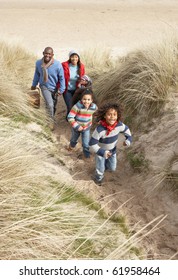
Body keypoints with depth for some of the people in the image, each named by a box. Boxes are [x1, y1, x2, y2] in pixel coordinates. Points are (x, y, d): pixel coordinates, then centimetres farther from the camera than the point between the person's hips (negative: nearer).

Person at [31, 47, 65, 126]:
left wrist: (61, 89, -14)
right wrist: (34, 84, 14)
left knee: (53, 106, 15)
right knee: (50, 105, -16)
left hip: (54, 88, 0)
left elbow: (61, 78, -13)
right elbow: (37, 74, 4)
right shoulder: (38, 63, -14)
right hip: (44, 87, 0)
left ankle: (51, 118, 41)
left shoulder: (57, 64, -23)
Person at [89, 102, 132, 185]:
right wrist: (102, 152, -38)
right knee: (100, 170, 15)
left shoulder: (119, 125, -25)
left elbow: (126, 129, 0)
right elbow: (92, 144, -32)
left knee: (112, 168, 22)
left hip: (112, 151, 4)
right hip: (100, 151, -4)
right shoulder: (99, 129, -40)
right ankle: (98, 178, 51)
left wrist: (129, 138, -14)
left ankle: (104, 164, 57)